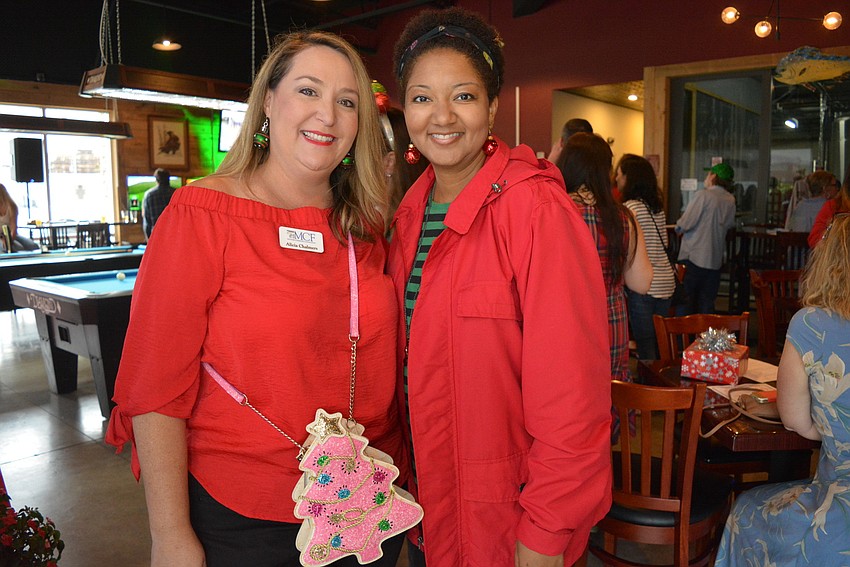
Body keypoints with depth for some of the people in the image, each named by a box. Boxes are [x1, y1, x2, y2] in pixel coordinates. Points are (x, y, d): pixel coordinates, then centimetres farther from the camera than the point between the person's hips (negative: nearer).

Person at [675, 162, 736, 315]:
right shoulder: (730, 200, 7)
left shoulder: (703, 195, -11)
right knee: (707, 305, 11)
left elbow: (684, 224, -15)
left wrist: (679, 229, 5)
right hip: (715, 259, 6)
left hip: (693, 257, -6)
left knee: (684, 303, 1)